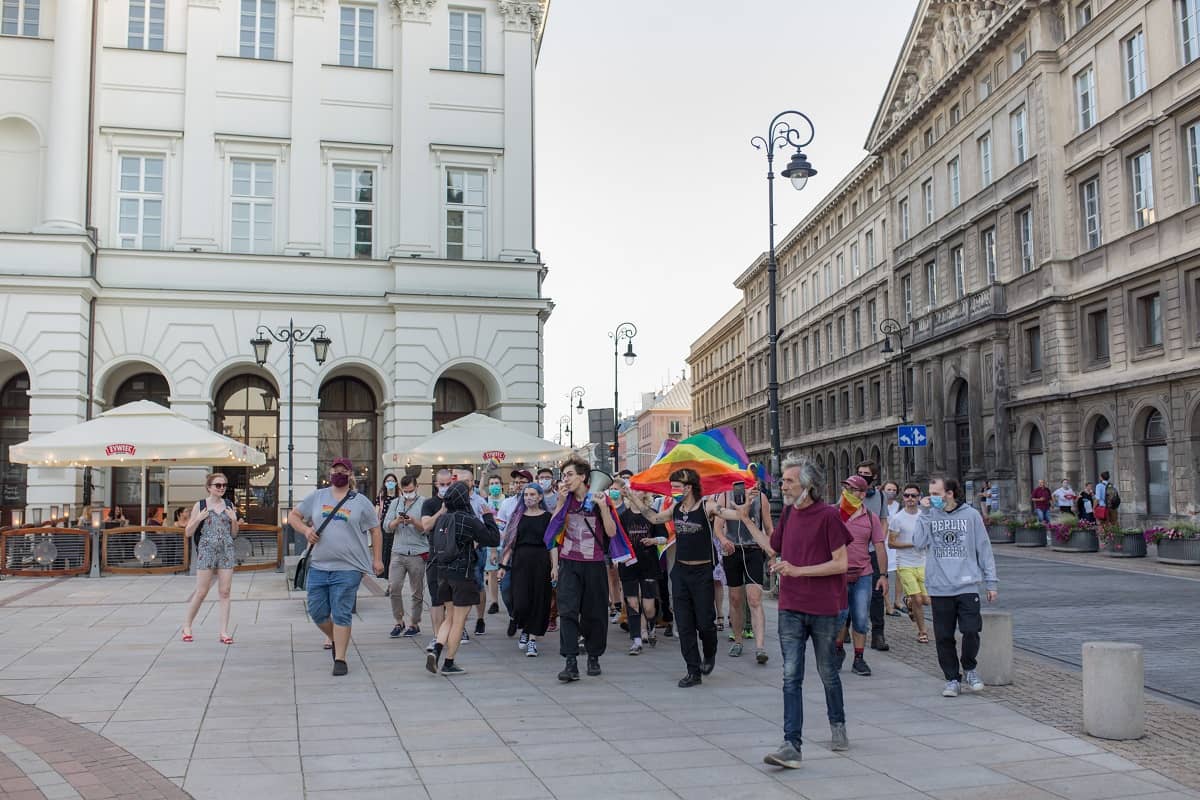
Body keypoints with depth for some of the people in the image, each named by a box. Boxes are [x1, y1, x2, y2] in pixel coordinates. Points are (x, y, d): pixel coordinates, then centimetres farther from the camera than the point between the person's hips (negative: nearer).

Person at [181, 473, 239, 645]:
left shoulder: (229, 506, 10)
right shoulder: (200, 506, 2)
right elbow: (188, 533, 3)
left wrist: (234, 520, -3)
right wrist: (199, 519, -12)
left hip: (226, 551, 3)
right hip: (206, 551, -3)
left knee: (225, 592, 1)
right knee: (201, 592, 0)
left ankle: (224, 632, 3)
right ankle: (187, 625, 18)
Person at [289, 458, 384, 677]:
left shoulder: (361, 502, 3)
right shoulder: (316, 497, 9)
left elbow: (375, 530, 7)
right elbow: (293, 516, 16)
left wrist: (377, 559, 1)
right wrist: (305, 529, -4)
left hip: (348, 569, -3)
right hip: (318, 566, 3)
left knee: (341, 615, -3)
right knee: (317, 612, 7)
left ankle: (340, 659, 6)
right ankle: (336, 640, 34)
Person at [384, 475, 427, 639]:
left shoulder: (424, 503, 0)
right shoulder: (395, 503, 10)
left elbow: (426, 529, -7)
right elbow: (386, 527, 4)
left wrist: (414, 522, -24)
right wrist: (397, 521, -14)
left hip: (418, 554, -2)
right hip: (398, 552, 2)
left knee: (417, 592, 5)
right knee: (394, 587, -6)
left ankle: (414, 624, 17)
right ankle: (398, 622, 9)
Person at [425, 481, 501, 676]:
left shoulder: (442, 519, 4)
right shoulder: (469, 520, -16)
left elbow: (434, 547, 13)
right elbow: (494, 540, -11)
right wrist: (489, 518, 0)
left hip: (443, 572, 6)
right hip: (463, 573, -6)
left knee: (449, 618, 19)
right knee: (459, 621, 5)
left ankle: (436, 651, -1)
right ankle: (449, 663, 10)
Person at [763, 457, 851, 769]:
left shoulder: (828, 515, -10)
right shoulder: (788, 512, 7)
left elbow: (841, 563, -13)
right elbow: (775, 547, 23)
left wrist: (798, 570, -17)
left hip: (824, 608, -4)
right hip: (791, 608, 4)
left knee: (828, 673, 14)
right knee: (791, 677, -5)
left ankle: (838, 726, 38)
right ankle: (791, 746, -7)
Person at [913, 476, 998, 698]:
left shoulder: (971, 515, 2)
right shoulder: (930, 515, 5)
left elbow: (984, 549, 6)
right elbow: (919, 543, -8)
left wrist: (991, 582, 5)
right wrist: (925, 513, -9)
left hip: (967, 586, -1)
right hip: (939, 588, 1)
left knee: (971, 631, -8)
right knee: (944, 637, 4)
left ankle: (969, 668, 18)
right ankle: (952, 678, 19)